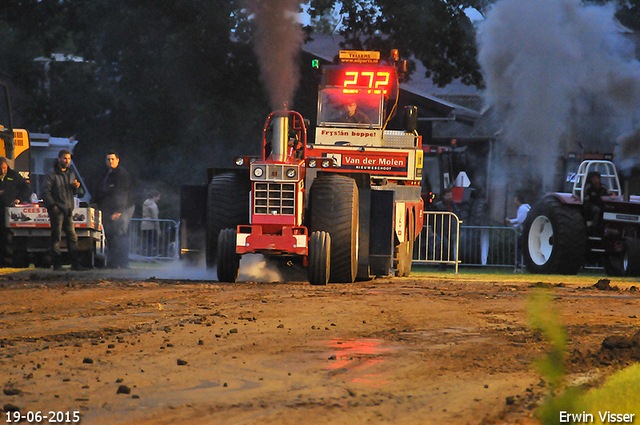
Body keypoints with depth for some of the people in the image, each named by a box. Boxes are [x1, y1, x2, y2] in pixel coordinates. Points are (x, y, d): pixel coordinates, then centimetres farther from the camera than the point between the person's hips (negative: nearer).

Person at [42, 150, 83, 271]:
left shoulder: (71, 173, 16)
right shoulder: (52, 174, -5)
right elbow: (46, 191, -9)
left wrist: (76, 187, 1)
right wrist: (53, 205, -15)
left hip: (68, 210, 6)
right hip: (57, 210, -6)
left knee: (72, 237, 5)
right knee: (56, 238, -3)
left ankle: (75, 264, 8)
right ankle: (57, 264, 1)